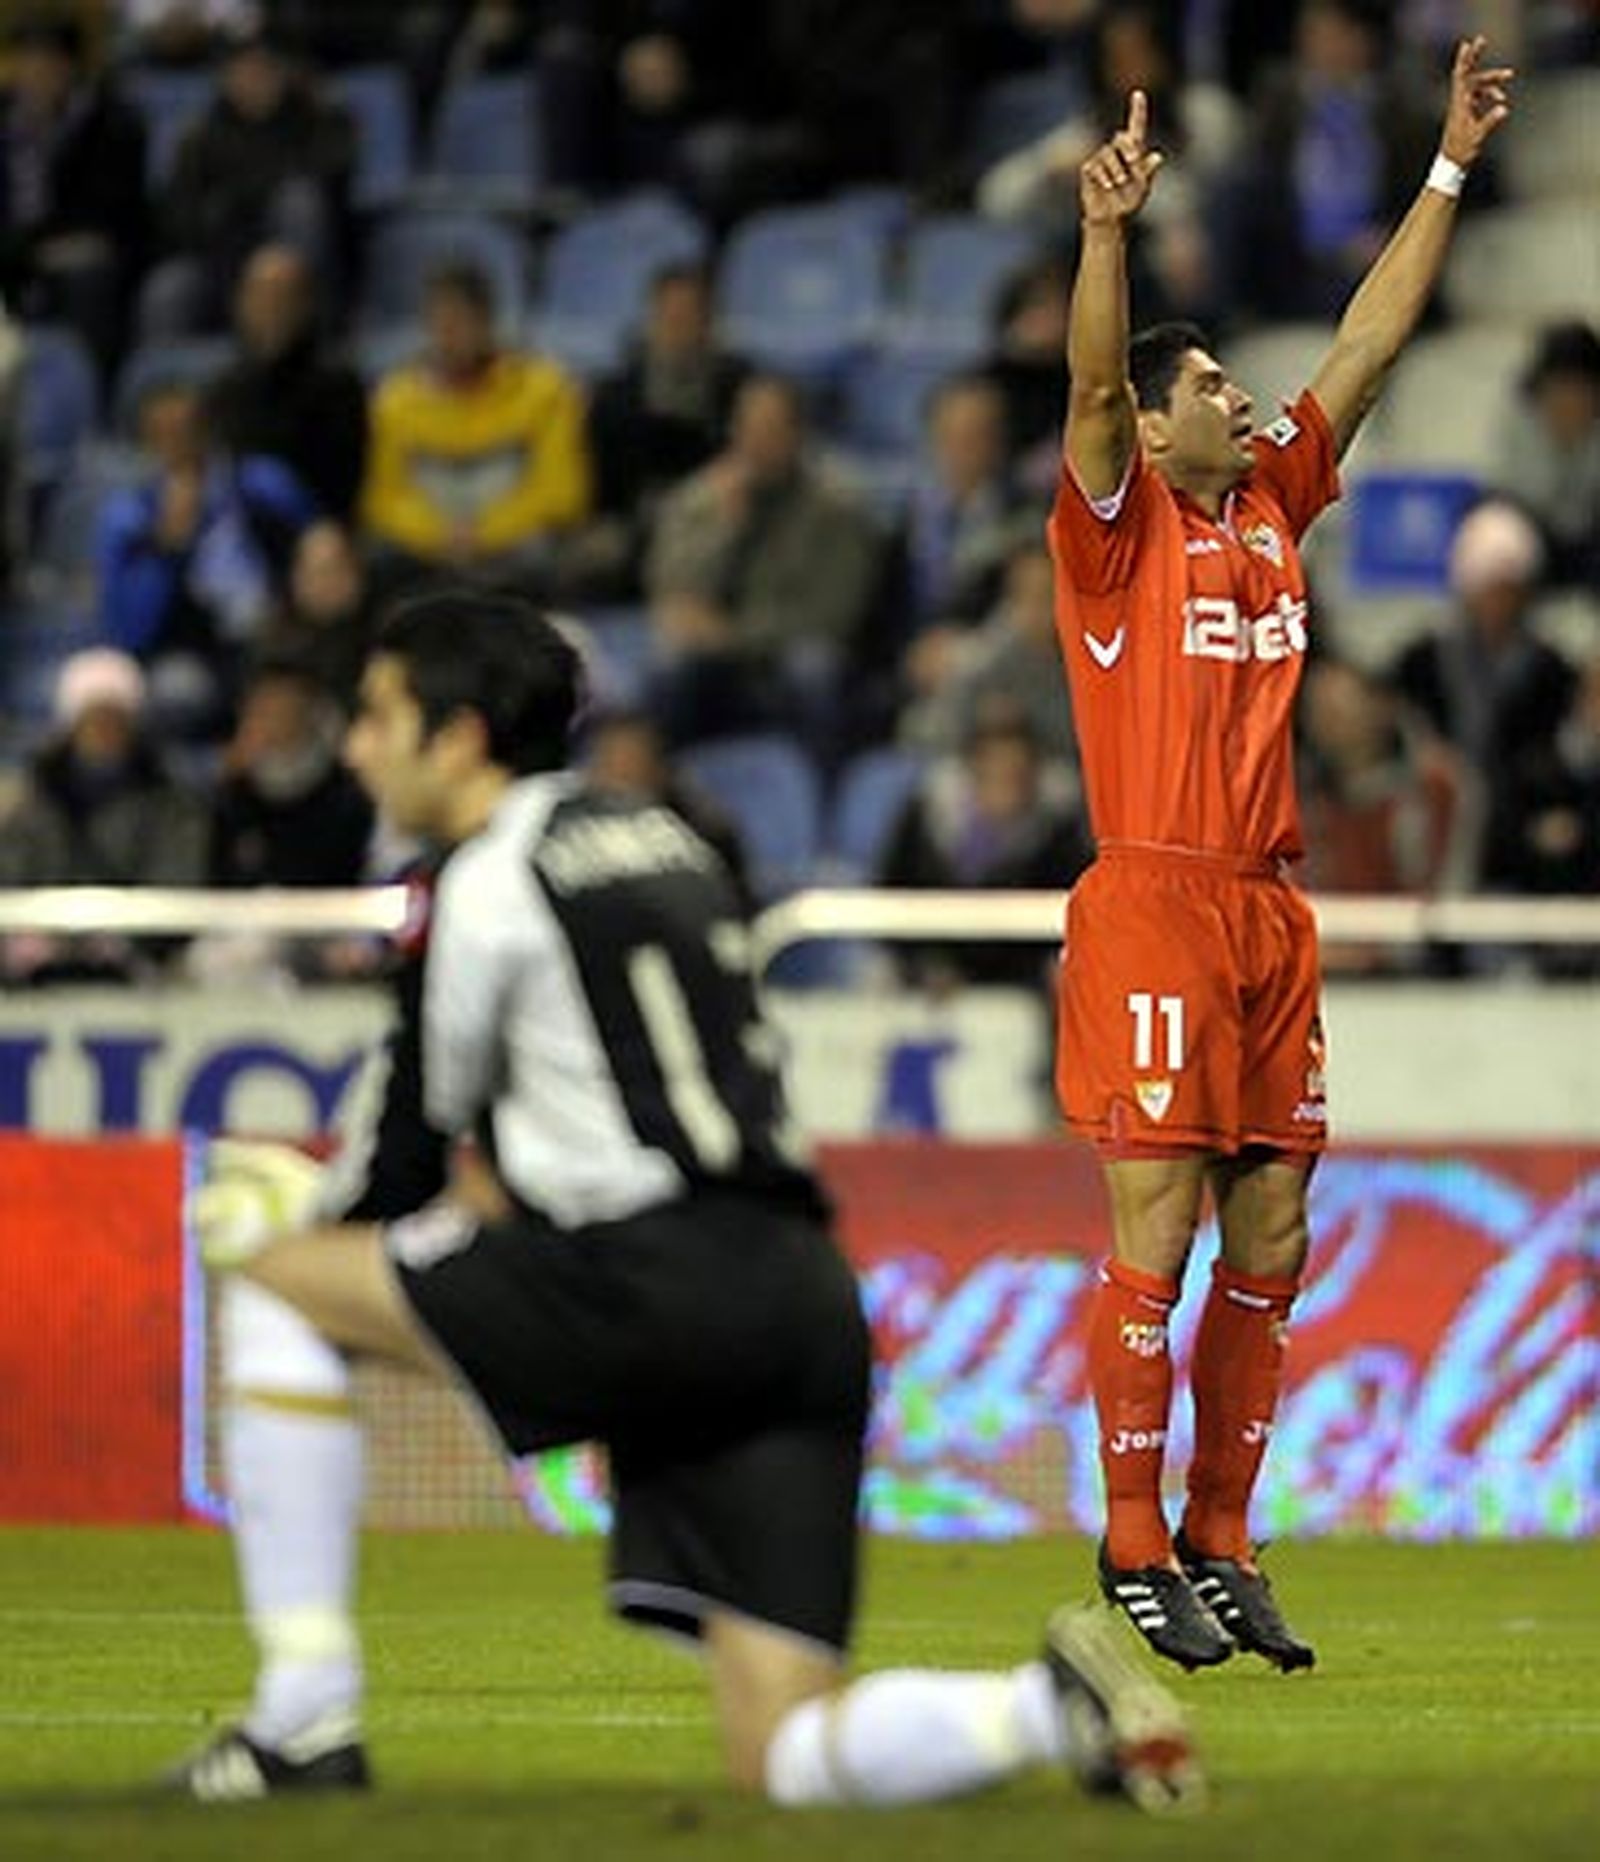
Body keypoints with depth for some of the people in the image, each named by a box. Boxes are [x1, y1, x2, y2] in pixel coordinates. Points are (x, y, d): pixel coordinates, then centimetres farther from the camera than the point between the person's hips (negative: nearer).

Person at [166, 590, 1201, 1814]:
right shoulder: (662, 840, 24)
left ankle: (305, 1718, 1)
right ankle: (1058, 1706, -18)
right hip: (809, 1303, 8)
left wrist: (283, 1224, 25)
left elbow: (415, 1150, 8)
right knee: (787, 1759, 7)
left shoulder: (488, 880, 0)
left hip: (655, 1292, -8)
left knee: (270, 1277, 7)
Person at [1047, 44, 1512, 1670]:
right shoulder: (1115, 532, -2)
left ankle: (1221, 1550, 13)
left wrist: (1453, 168, 14)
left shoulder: (1273, 509, 15)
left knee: (1269, 1254, 6)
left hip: (1271, 920, 7)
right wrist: (1107, 232, -35)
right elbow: (1091, 386, -19)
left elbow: (1370, 344, 16)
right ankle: (1134, 1558, -4)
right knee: (1154, 1247, -7)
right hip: (1152, 911, -7)